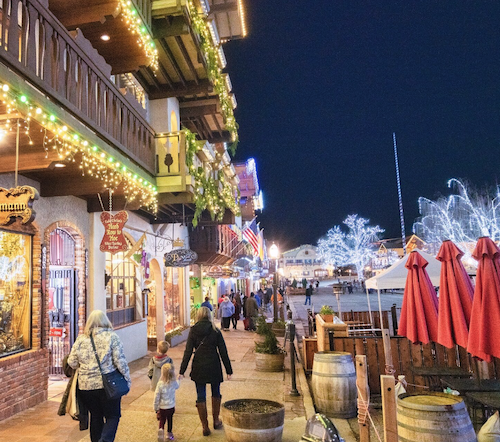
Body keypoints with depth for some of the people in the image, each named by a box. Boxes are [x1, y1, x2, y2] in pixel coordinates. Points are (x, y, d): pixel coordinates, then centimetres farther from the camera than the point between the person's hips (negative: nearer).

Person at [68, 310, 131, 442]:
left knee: (95, 416, 20)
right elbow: (120, 361, -10)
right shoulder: (112, 337, -7)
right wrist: (127, 379, 0)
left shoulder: (80, 339, 3)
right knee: (112, 416, 8)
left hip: (86, 385, 4)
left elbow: (72, 363, 7)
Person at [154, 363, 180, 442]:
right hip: (171, 406, 2)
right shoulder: (174, 383, -11)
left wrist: (156, 408, -1)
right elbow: (177, 386, 15)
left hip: (162, 407, -2)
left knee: (162, 421, 10)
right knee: (170, 420, 22)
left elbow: (157, 397, -13)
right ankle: (169, 434, 35)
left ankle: (161, 430, -17)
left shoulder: (160, 384, -18)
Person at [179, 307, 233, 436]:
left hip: (198, 367, 0)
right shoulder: (215, 331, -5)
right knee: (216, 394, 21)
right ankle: (216, 421, 31)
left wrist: (182, 371, -2)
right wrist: (229, 370, 2)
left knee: (201, 397, 10)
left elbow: (188, 352, -6)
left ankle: (205, 427, 14)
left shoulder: (193, 330, -4)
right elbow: (223, 352, -4)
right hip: (214, 367, 0)